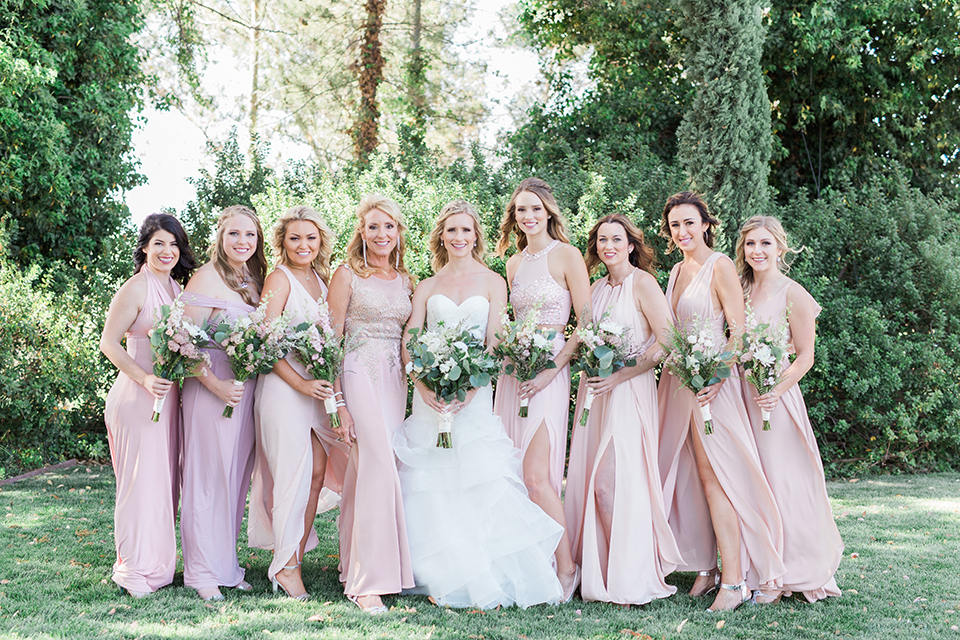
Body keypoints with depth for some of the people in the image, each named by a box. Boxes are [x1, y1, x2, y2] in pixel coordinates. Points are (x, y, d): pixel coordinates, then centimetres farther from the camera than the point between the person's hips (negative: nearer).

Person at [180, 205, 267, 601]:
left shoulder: (255, 280, 13)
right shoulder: (206, 278, -10)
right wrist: (215, 385, -20)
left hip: (247, 391, 7)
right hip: (212, 390, -7)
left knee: (236, 478, 11)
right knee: (208, 478, -2)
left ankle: (227, 565, 21)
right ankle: (203, 572, 7)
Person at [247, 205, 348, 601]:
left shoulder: (322, 278, 15)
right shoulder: (280, 279, -6)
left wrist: (331, 383, 7)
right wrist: (301, 384, -16)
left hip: (319, 386, 7)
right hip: (285, 385, -7)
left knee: (317, 472, 5)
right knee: (294, 473, -7)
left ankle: (296, 559, 14)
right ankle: (286, 565, 3)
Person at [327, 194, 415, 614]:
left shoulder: (406, 280, 14)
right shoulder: (347, 275, -1)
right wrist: (337, 402, -11)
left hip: (395, 381, 5)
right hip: (359, 375, -5)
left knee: (366, 472, 6)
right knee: (379, 467, -16)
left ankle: (355, 567, 17)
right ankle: (369, 581, -14)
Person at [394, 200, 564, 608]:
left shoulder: (492, 283, 7)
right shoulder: (427, 287, 12)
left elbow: (494, 343, -1)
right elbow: (409, 342, 4)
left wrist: (469, 388, -15)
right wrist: (423, 385, -13)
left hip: (475, 394, -2)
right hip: (430, 391, 2)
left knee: (481, 479, -12)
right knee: (431, 486, -1)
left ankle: (492, 580, -5)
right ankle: (448, 578, 9)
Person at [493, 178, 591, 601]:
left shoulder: (566, 255, -3)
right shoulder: (514, 264, 16)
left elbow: (587, 324, -7)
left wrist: (552, 368, -15)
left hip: (549, 371, -6)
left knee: (536, 475, -15)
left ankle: (566, 567, -4)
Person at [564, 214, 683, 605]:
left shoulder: (642, 283, -5)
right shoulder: (597, 288, 15)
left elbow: (667, 340, -12)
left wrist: (620, 375, -16)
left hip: (629, 390, -7)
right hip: (594, 391, 7)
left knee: (617, 479, -10)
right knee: (591, 479, 4)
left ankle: (632, 579, -2)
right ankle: (597, 571, 13)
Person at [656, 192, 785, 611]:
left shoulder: (720, 266, -8)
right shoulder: (677, 270, 15)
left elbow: (739, 332, -13)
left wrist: (717, 378, -24)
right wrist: (670, 368, 9)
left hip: (711, 383, -8)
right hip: (677, 381, 8)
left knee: (714, 475, -10)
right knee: (689, 475, 7)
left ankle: (734, 579, -9)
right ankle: (706, 568, 15)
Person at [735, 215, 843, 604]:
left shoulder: (792, 294, -4)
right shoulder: (740, 291, 12)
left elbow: (805, 357, -6)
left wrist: (776, 391, -21)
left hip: (775, 398, -5)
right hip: (740, 396, 5)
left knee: (780, 481, -4)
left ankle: (790, 574, 6)